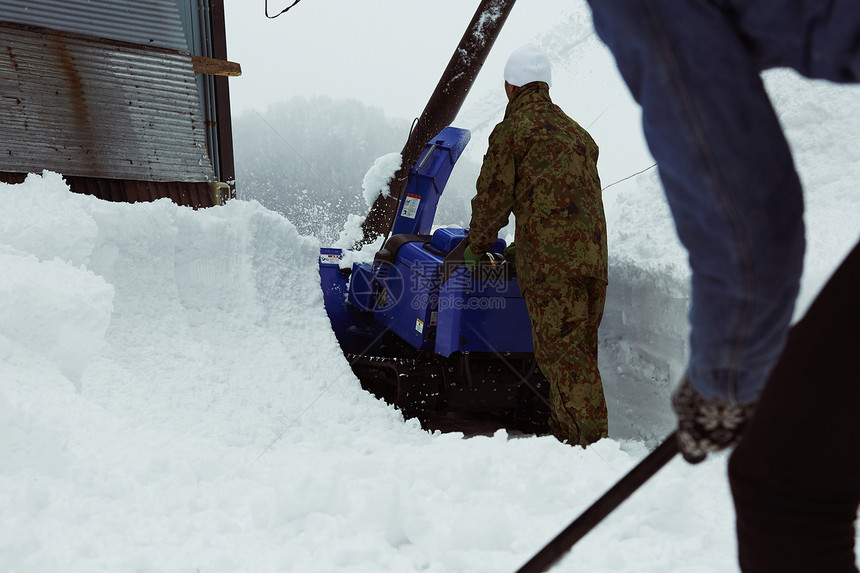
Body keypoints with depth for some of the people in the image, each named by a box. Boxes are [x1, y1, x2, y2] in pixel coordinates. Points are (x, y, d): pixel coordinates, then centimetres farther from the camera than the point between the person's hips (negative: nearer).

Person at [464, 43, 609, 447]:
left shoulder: (512, 130, 0)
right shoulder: (578, 133, 24)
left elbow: (493, 197, 0)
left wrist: (476, 247, 17)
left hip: (549, 262, -8)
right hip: (592, 254, 8)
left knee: (560, 353, -6)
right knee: (580, 352, 12)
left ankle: (590, 440, -10)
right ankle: (565, 434, 21)